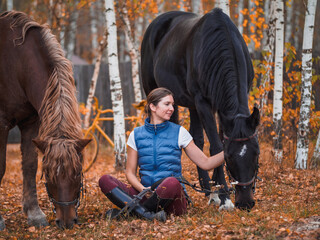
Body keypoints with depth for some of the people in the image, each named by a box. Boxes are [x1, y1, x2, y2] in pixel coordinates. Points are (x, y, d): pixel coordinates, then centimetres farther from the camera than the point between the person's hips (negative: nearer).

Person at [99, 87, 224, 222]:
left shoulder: (179, 132, 7)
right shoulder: (136, 135, 11)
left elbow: (205, 163, 8)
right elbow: (130, 172, 10)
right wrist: (143, 189, -10)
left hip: (173, 199, -2)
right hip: (146, 194, 3)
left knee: (171, 182, -38)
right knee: (105, 180, -20)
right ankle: (147, 214, -35)